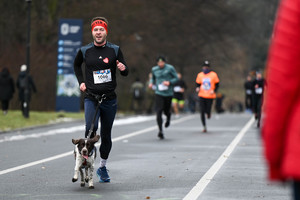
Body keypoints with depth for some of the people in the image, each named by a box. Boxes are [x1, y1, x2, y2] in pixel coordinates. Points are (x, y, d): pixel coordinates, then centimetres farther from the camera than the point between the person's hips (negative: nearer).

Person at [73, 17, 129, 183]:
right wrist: (81, 81, 9)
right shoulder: (84, 51, 0)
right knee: (91, 129, -22)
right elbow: (76, 65, 21)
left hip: (109, 99, 1)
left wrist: (123, 69, -16)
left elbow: (125, 72, 7)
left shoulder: (115, 50, 0)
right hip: (91, 98, -1)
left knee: (106, 135, 8)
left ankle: (102, 168, 23)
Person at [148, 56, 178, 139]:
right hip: (159, 93, 1)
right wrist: (151, 83, 1)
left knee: (166, 111, 12)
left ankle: (168, 118, 51)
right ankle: (160, 130, -14)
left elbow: (176, 78, -2)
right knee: (159, 111, -14)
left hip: (168, 93, -1)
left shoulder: (170, 68, -6)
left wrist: (169, 82, -19)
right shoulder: (154, 69, 4)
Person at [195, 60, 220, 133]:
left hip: (210, 96, -2)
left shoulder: (213, 74, 0)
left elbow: (217, 85, 5)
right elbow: (198, 84, 15)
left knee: (208, 112, -6)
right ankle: (204, 127, 6)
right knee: (202, 112, -4)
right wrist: (197, 88, -7)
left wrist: (214, 91, -12)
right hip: (202, 95, 2)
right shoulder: (200, 75, 7)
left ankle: (209, 113, 33)